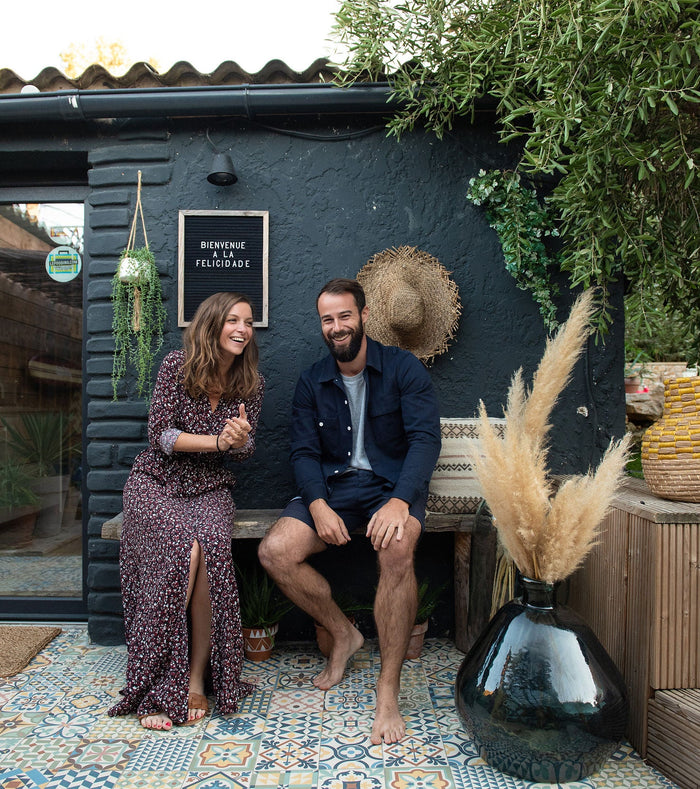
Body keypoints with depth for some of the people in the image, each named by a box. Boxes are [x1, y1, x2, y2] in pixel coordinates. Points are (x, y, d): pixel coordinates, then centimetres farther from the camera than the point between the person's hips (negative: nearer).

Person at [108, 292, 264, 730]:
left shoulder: (252, 384, 3)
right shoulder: (177, 366, -5)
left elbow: (246, 450, 5)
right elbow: (159, 435, -9)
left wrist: (241, 439, -19)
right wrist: (216, 440, -20)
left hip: (210, 489, 2)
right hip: (157, 484, -2)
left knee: (212, 548, -31)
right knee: (182, 551, -30)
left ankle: (196, 677, -16)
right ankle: (156, 689, -16)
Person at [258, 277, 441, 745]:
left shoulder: (403, 368, -2)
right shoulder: (312, 383, 9)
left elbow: (426, 438, -12)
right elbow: (304, 452, 4)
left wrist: (399, 501, -29)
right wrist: (318, 504, -16)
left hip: (393, 483, -3)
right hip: (333, 486, 4)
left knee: (397, 549, -35)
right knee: (275, 552, -19)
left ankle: (388, 691, -20)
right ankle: (343, 633, 7)